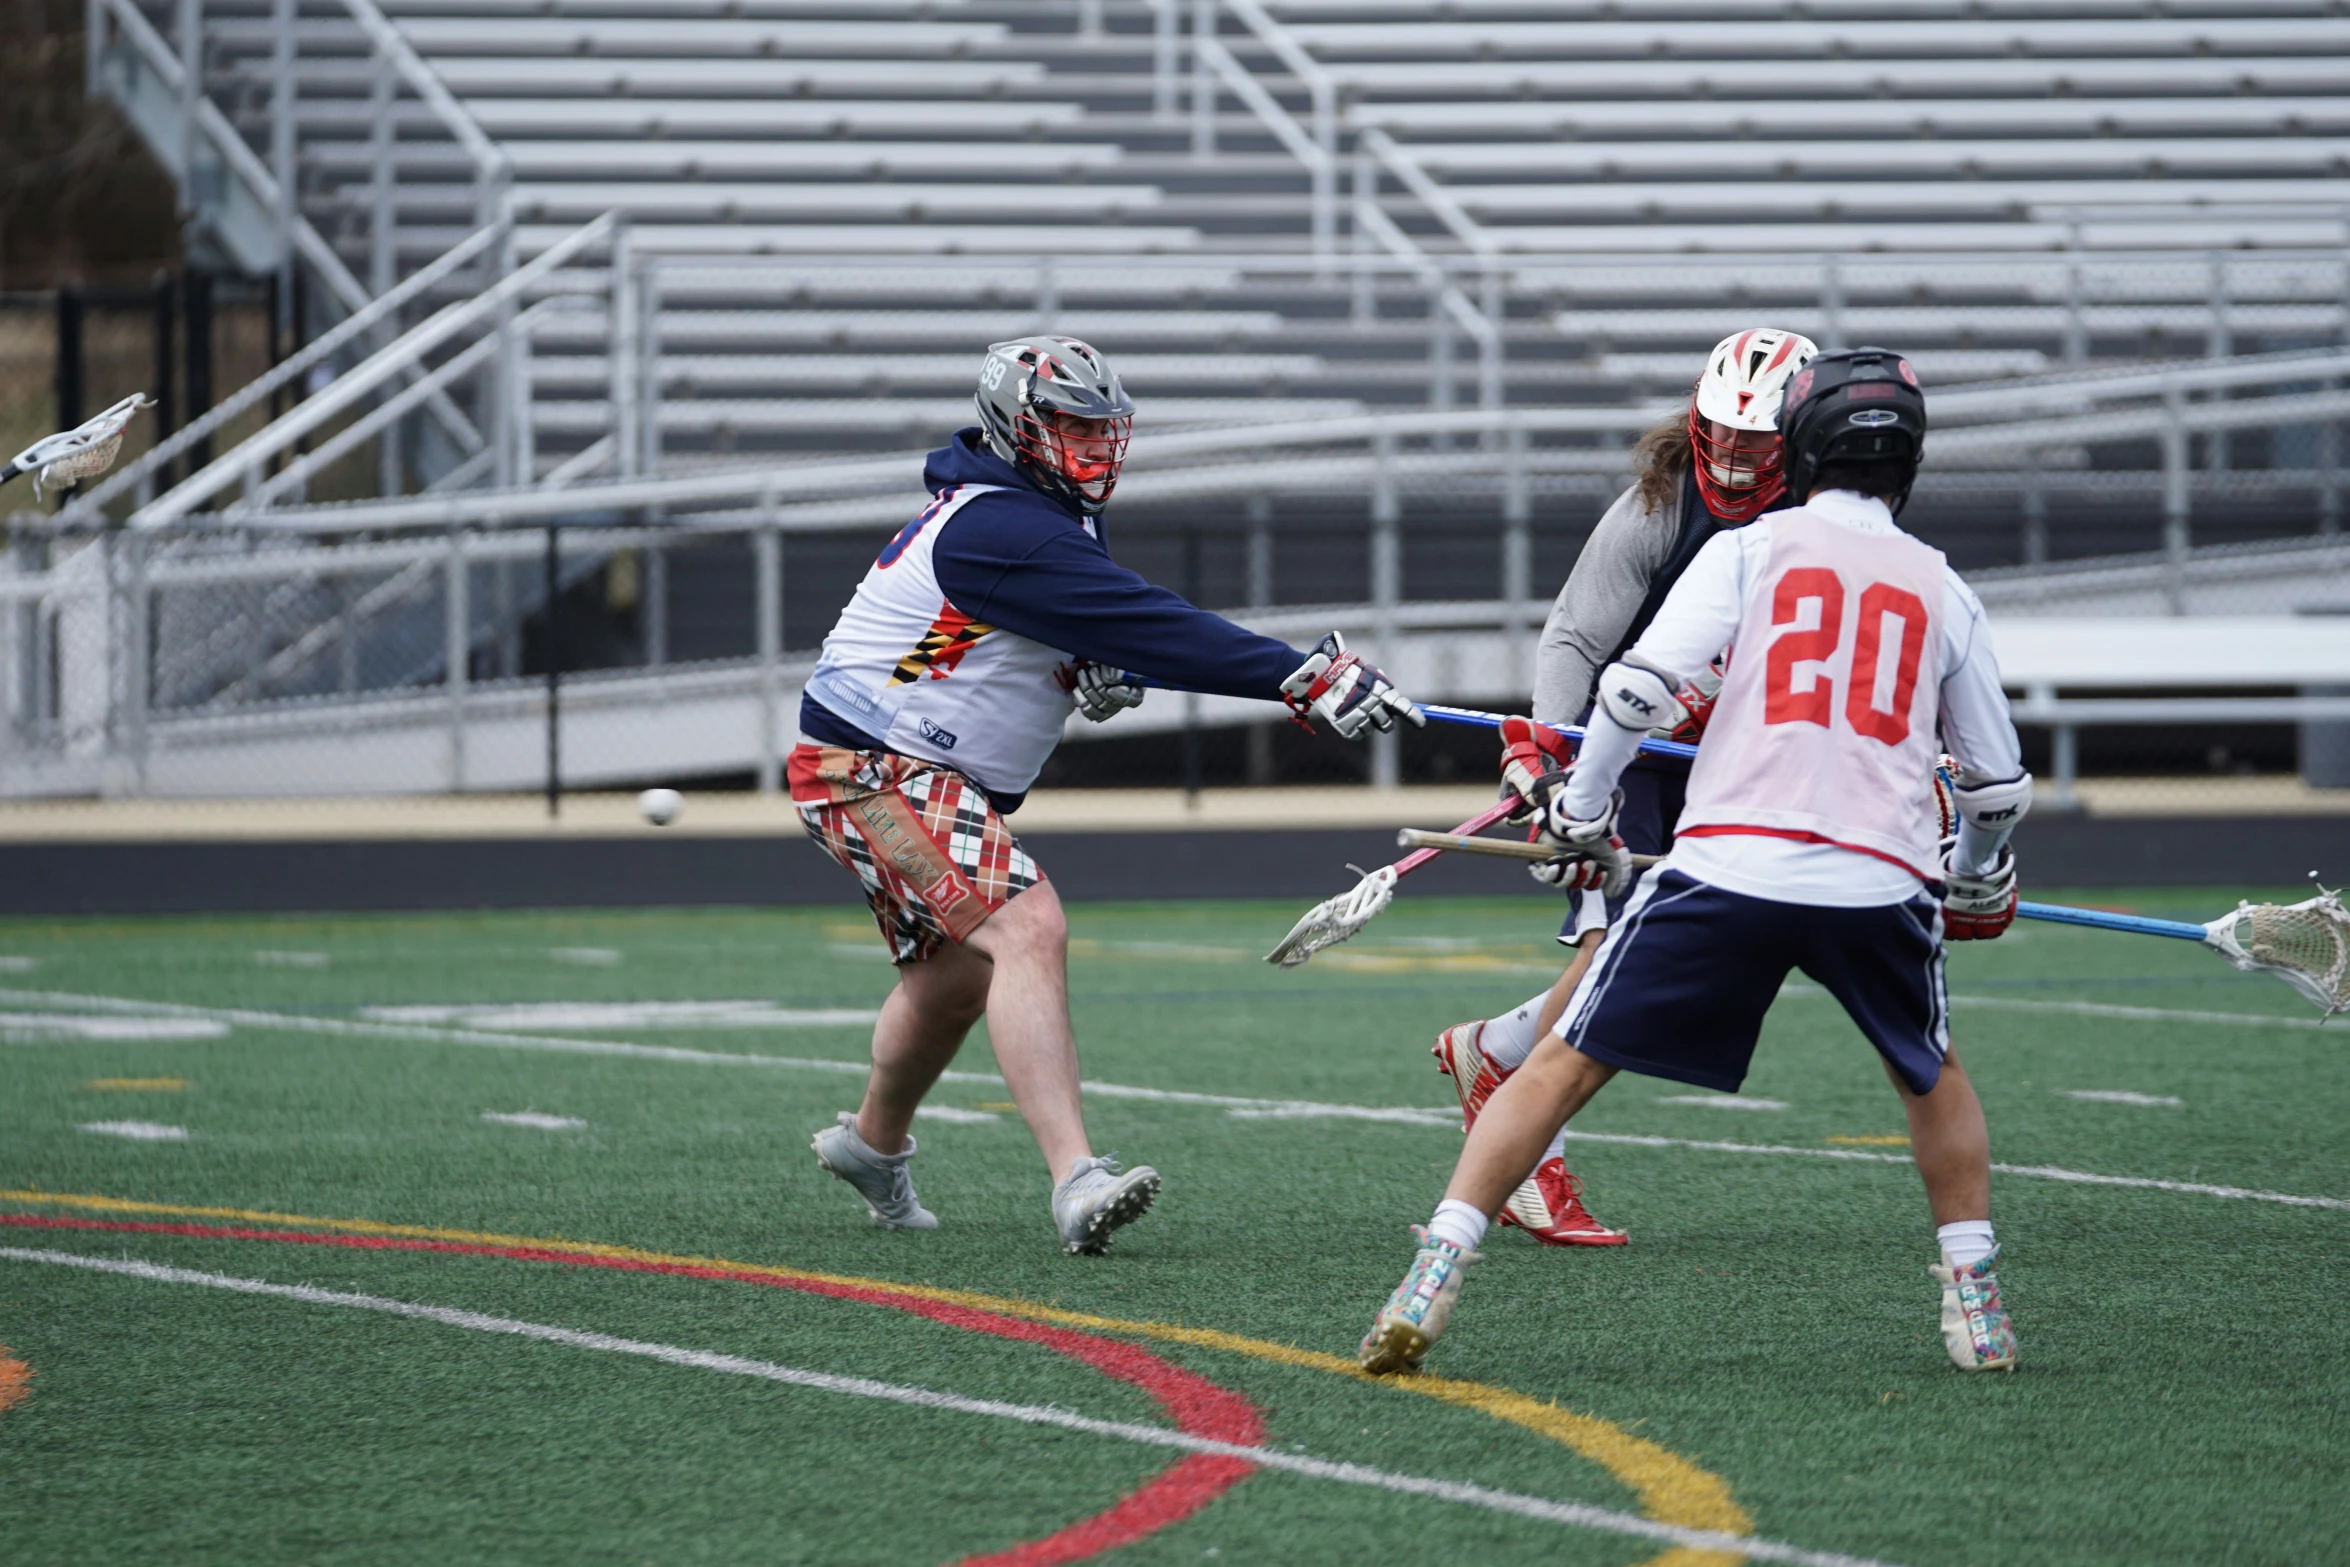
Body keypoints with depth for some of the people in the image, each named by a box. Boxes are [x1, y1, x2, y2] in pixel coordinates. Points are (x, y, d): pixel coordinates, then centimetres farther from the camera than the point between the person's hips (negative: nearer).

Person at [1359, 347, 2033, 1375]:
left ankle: (1429, 1287, -4)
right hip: (1879, 882, 2)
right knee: (1932, 1077, 30)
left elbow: (1639, 688, -2)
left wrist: (1580, 813, 13)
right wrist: (1979, 884, 46)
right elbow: (1997, 780, 26)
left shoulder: (1751, 550, 9)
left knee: (1564, 1064, 6)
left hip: (1730, 861, -2)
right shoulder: (1943, 592, 17)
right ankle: (1974, 1306, 23)